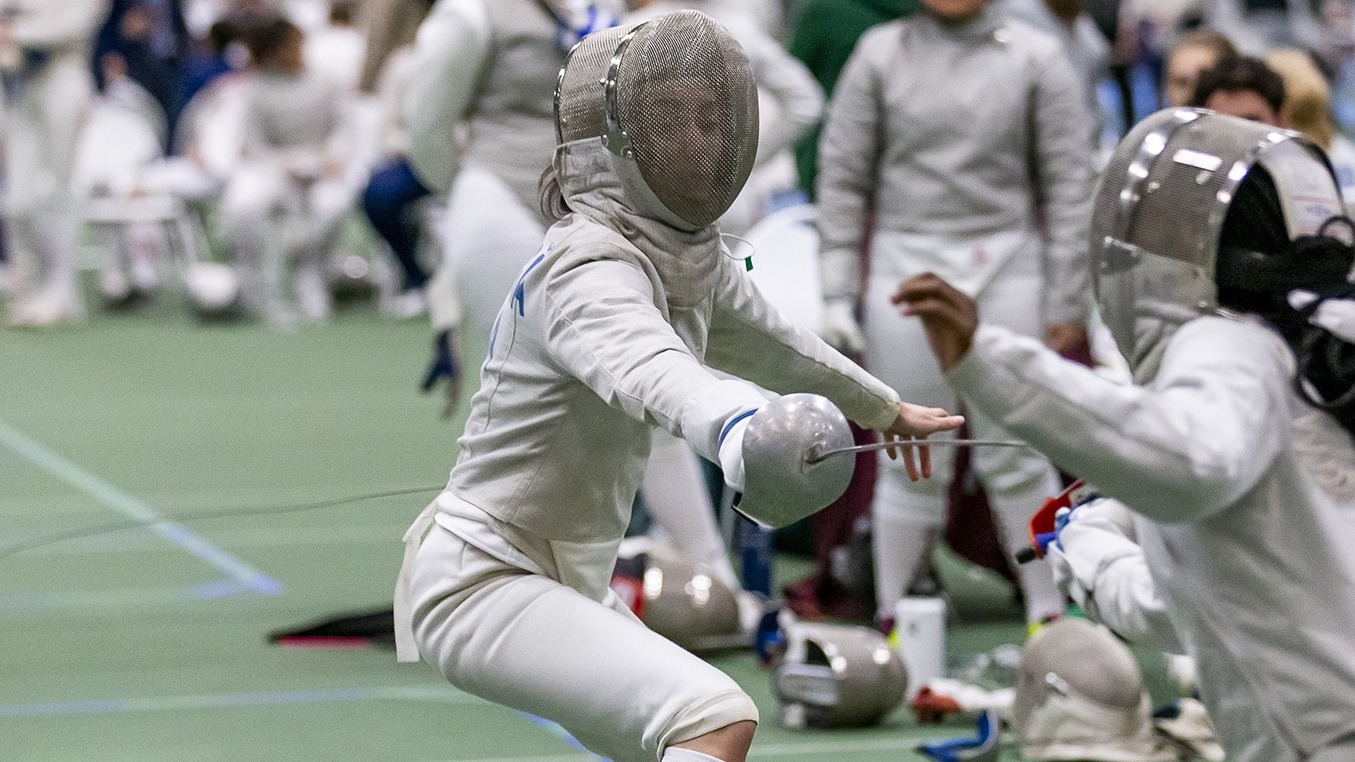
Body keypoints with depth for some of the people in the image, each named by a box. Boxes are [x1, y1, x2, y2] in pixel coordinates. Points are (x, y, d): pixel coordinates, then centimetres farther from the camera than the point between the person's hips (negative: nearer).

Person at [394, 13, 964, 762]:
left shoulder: (691, 256, 4)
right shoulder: (588, 272, -24)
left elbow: (764, 340, 26)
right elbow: (651, 372, -48)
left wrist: (886, 408, 43)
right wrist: (749, 435, -71)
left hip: (562, 585, 10)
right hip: (484, 584, -10)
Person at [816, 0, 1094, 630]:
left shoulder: (1035, 57, 1)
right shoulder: (881, 53, 3)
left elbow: (1069, 184, 2)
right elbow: (843, 178, 5)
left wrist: (1065, 302, 0)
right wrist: (837, 291, 0)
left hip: (1006, 268, -1)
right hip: (906, 265, 1)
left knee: (1016, 459, 3)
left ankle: (1049, 615, 13)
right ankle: (894, 622, 14)